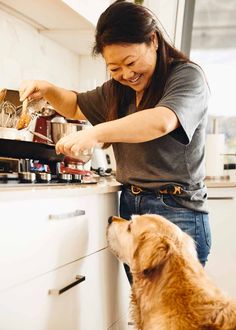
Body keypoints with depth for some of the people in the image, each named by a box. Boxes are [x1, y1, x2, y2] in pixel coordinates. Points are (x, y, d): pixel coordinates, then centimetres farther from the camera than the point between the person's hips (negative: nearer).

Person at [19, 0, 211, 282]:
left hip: (176, 213, -6)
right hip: (130, 208, 6)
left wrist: (96, 133, -32)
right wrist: (47, 90, 10)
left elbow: (162, 121, -25)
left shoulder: (187, 75, -5)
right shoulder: (118, 90, 16)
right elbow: (76, 107, 30)